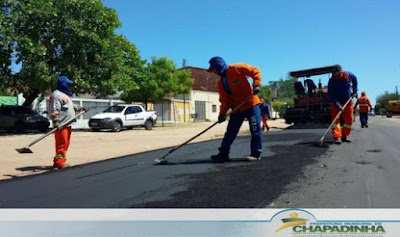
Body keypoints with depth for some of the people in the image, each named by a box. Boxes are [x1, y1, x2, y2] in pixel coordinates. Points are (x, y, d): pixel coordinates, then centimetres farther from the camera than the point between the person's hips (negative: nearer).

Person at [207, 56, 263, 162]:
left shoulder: (237, 68, -9)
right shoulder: (221, 82, 10)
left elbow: (255, 71, -9)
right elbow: (224, 100, 8)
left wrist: (256, 85, -20)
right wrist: (222, 114, -2)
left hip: (250, 103, -7)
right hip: (236, 108, 7)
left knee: (255, 130, -3)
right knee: (230, 132, 6)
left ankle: (256, 154, 8)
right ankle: (223, 153, 12)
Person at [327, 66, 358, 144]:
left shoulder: (349, 75, -14)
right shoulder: (332, 81, -23)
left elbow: (355, 80, 12)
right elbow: (330, 95, -25)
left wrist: (354, 91, 5)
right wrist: (338, 105, -35)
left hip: (348, 101, 3)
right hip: (336, 103, -3)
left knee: (349, 119, 4)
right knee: (336, 119, -13)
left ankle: (344, 136, 16)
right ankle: (337, 137, -18)